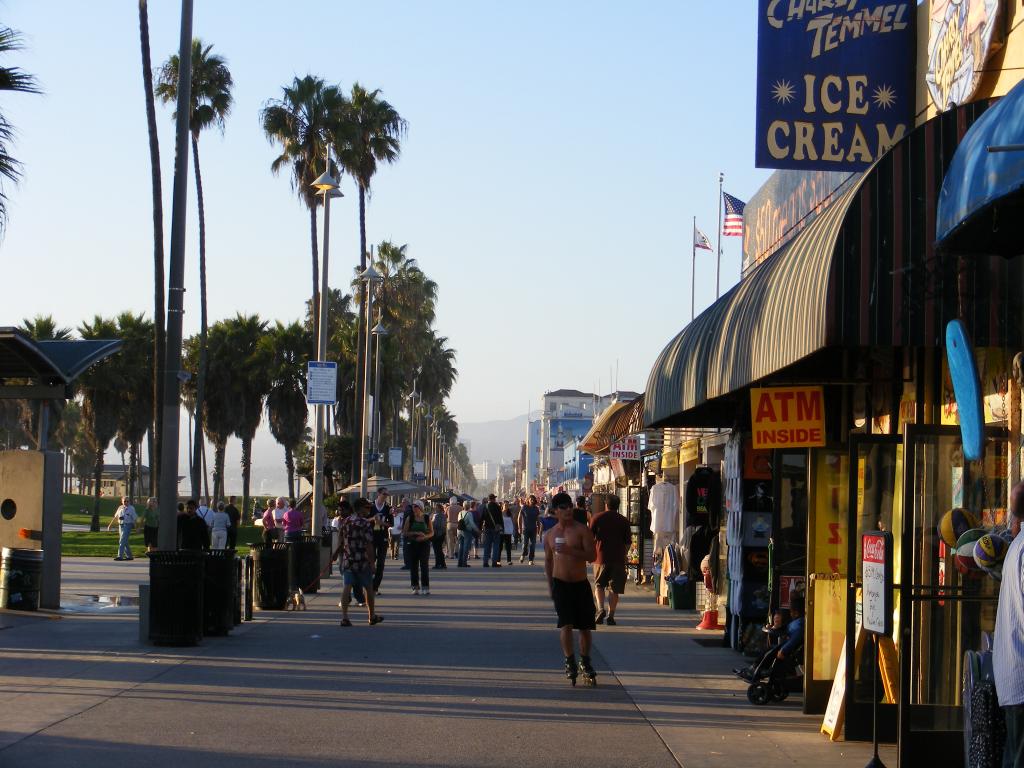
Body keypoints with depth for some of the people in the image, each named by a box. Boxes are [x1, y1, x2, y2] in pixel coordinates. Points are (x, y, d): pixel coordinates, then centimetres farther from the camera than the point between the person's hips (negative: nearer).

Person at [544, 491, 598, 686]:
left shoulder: (582, 530, -5)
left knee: (584, 626, 7)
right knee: (566, 624, -13)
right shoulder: (550, 535, 6)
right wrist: (550, 585, 10)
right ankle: (570, 661, -3)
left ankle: (585, 662, 23)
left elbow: (592, 555, -14)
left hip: (581, 584, -1)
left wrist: (570, 550, -25)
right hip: (561, 584, 1)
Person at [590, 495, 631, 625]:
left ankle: (600, 609, -8)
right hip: (618, 558, 0)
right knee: (614, 588, 4)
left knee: (599, 585, 13)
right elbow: (628, 542, 4)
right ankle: (611, 615, 0)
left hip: (601, 557, 0)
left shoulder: (597, 518, 0)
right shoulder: (624, 521, 2)